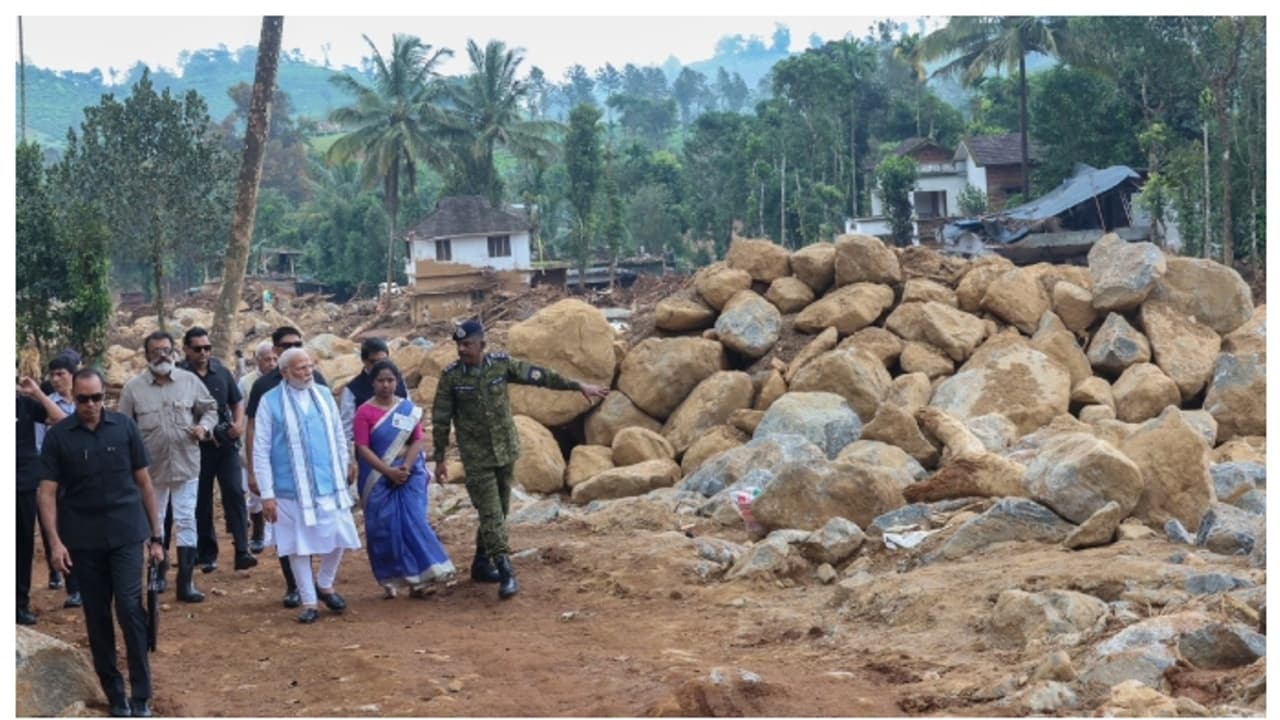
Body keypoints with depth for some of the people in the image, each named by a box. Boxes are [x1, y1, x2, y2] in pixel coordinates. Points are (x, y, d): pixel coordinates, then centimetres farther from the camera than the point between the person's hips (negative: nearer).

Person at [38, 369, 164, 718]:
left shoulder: (124, 427, 0)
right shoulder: (58, 436, -2)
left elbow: (144, 482, 5)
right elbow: (48, 492, -1)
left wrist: (156, 535, 5)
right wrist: (55, 540, -12)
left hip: (126, 535, -1)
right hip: (83, 540, 1)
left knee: (130, 610, -8)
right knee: (97, 618, 7)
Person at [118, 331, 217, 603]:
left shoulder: (189, 381, -1)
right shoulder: (133, 387, -3)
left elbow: (210, 408, 11)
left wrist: (204, 427, -9)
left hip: (186, 464, 0)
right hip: (151, 466, 0)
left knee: (186, 521, -2)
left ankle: (186, 582, 1)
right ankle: (159, 568, 33)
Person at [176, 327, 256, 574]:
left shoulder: (220, 371, 6)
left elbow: (237, 401, 17)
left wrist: (239, 423, 0)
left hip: (226, 443, 3)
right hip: (197, 446, -3)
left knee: (234, 493, -8)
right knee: (202, 501, 6)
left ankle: (242, 551, -10)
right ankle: (206, 554, 17)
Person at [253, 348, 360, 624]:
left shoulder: (324, 395, 6)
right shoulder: (270, 402, -7)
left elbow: (338, 438, 13)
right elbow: (261, 451, -6)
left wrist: (342, 474, 11)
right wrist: (267, 494, -9)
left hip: (329, 485, 3)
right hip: (291, 489, -3)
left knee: (338, 538, 5)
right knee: (299, 545, 4)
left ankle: (325, 585, 30)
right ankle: (308, 602, 16)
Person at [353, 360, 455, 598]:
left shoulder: (409, 409, 6)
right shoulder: (364, 412, -4)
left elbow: (418, 440, 0)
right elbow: (363, 448, -9)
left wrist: (406, 466, -16)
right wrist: (388, 471, -18)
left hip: (409, 475, 2)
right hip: (378, 477, -2)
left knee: (413, 523, -5)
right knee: (384, 527, 1)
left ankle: (417, 579, -4)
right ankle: (389, 579, 13)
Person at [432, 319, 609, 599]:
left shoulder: (501, 364, -3)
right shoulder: (451, 376, -8)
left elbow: (539, 375, 1)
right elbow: (440, 419, -3)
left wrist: (578, 386, 0)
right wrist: (440, 459, -1)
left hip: (506, 451, 4)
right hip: (476, 457, -4)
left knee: (499, 511, 12)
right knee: (491, 513, -10)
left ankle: (482, 563, 27)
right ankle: (505, 572, -13)